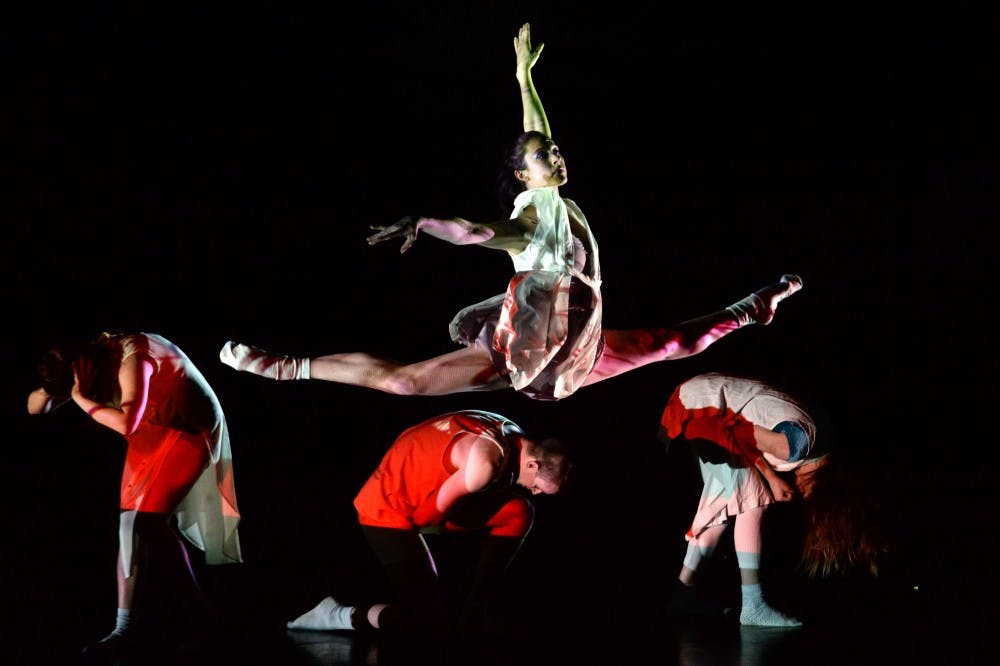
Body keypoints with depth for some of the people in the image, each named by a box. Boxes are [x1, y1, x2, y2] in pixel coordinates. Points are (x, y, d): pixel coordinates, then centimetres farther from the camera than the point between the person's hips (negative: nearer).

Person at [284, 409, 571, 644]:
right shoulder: (486, 462, -29)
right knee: (441, 625, -13)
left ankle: (473, 611, 3)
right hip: (389, 509, -9)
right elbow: (438, 509, -19)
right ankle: (338, 616, -2)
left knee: (518, 513, -3)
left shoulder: (509, 434, 0)